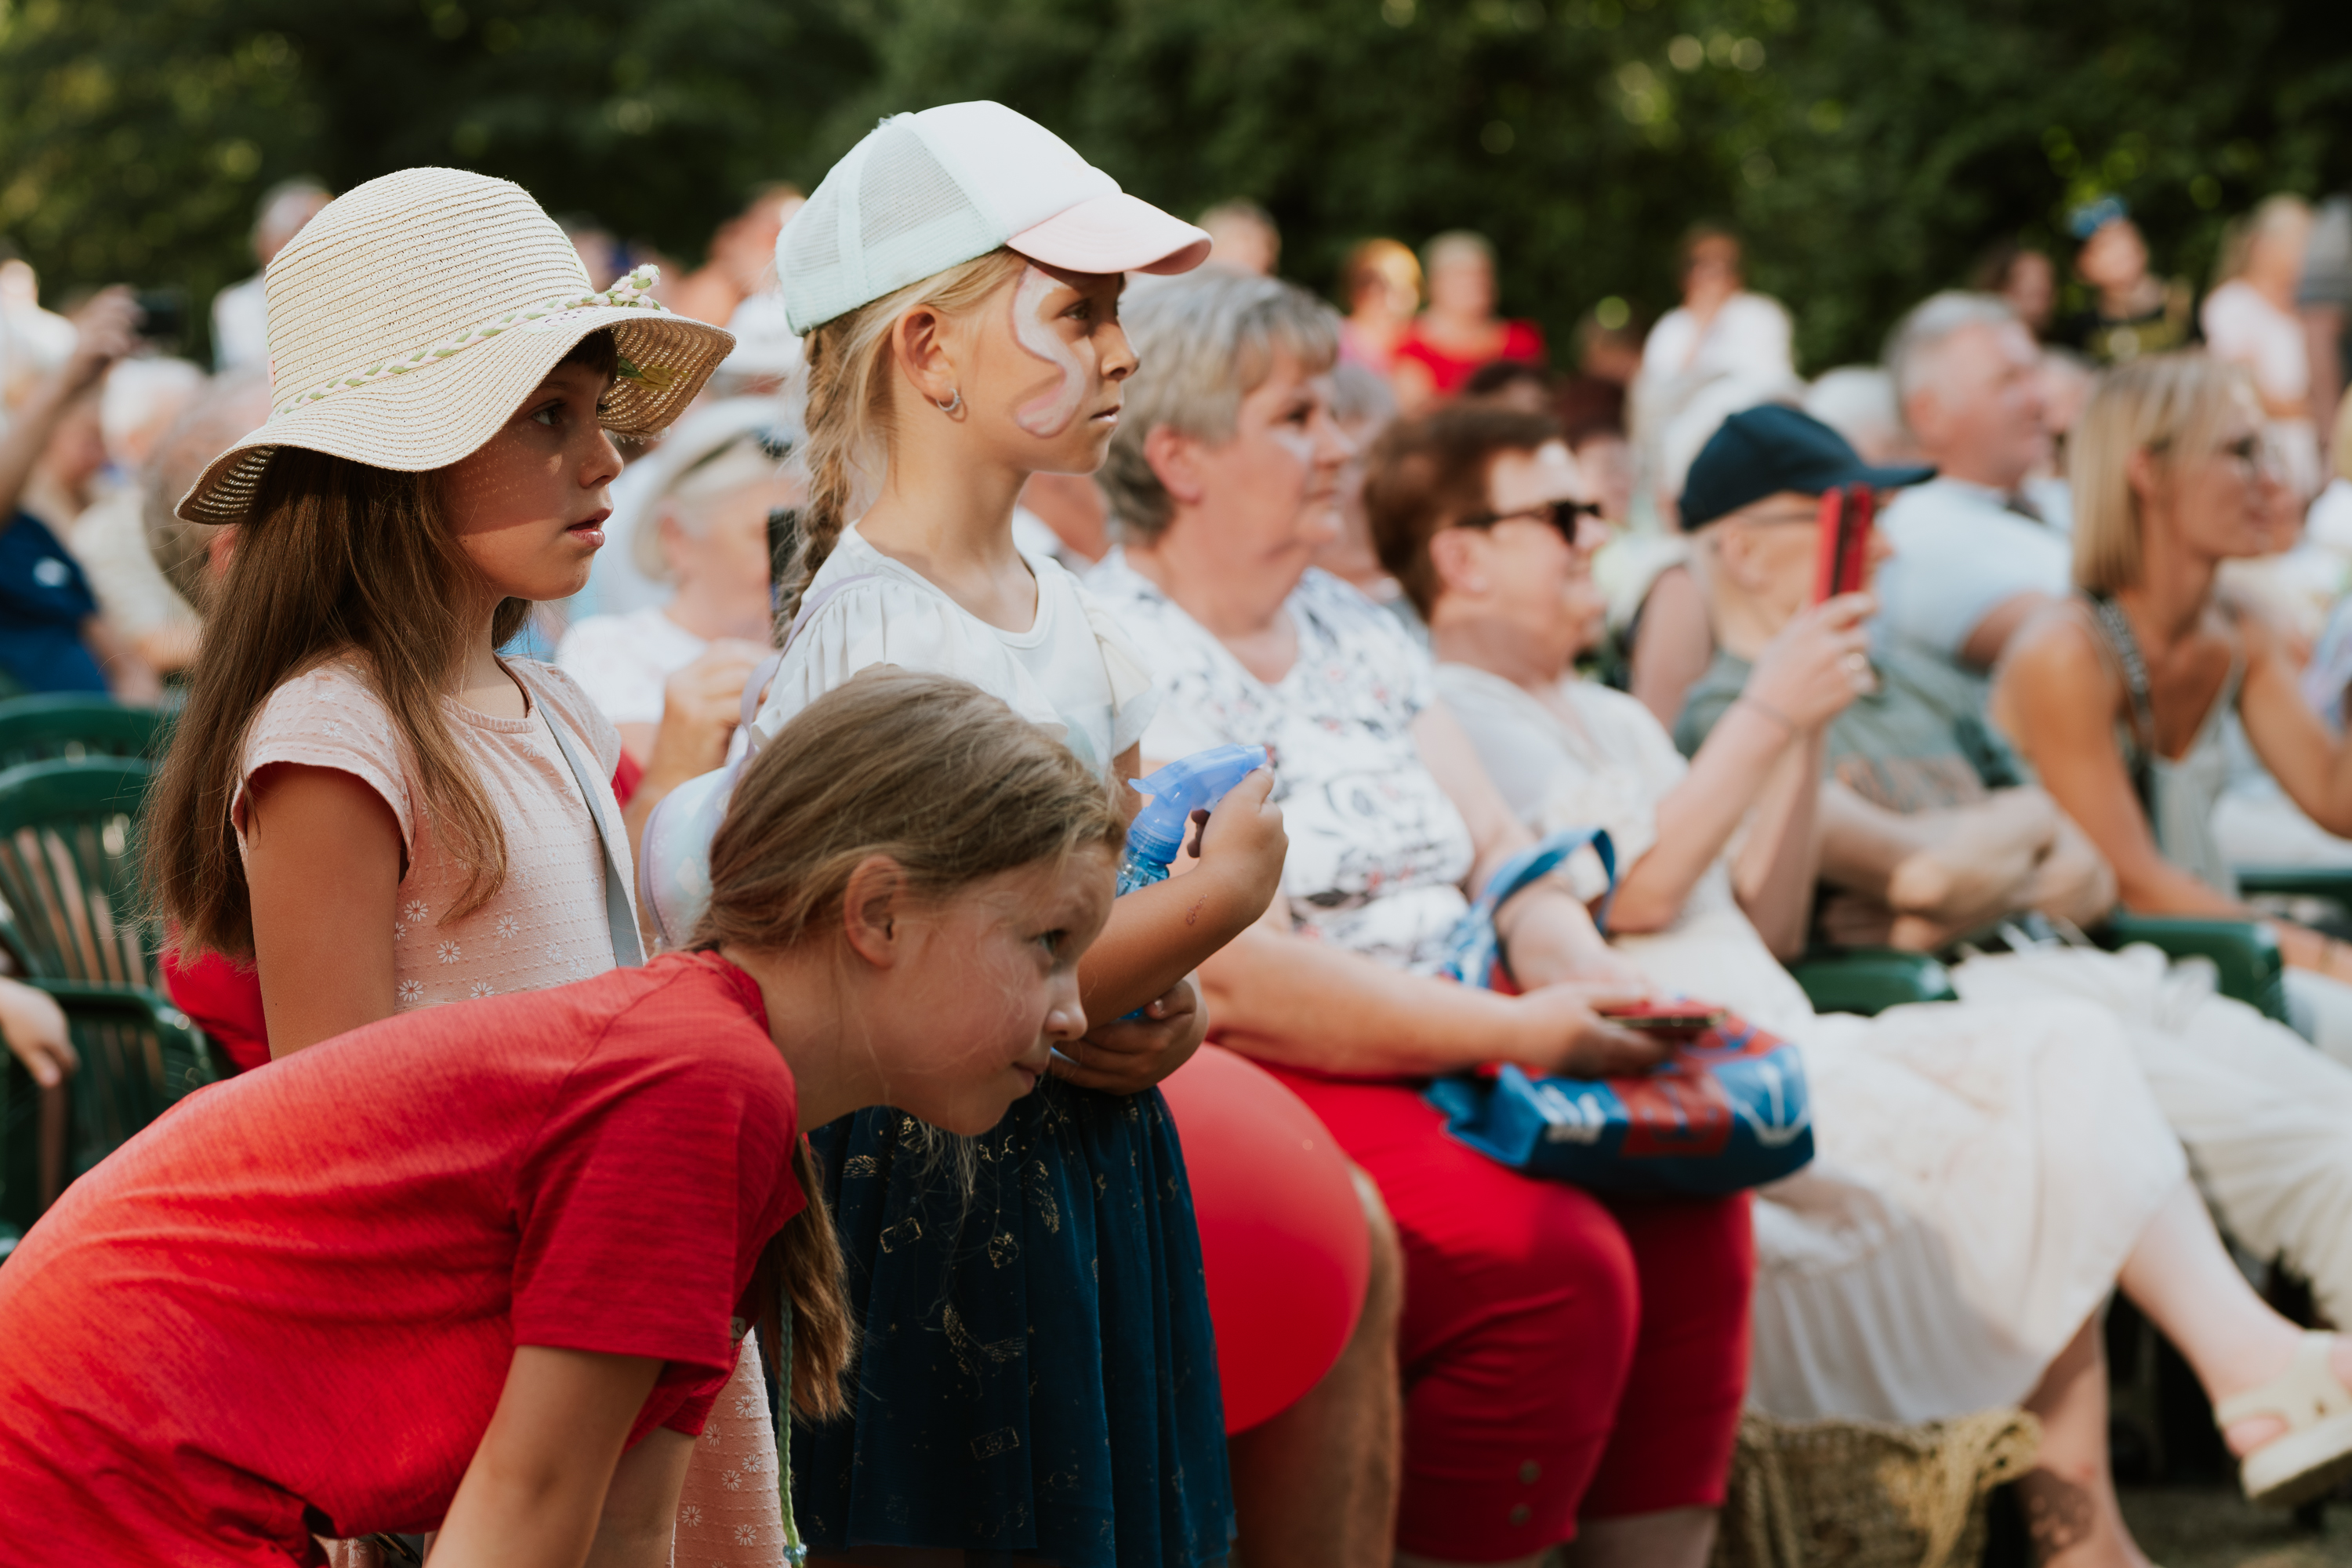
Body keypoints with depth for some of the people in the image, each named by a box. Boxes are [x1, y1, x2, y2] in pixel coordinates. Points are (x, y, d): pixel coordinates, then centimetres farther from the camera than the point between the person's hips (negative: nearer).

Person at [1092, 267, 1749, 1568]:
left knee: (1692, 1205, -17)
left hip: (1458, 1059, 8)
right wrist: (1520, 1035, -21)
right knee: (1553, 1262, -28)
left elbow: (1503, 854, 17)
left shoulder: (1354, 632, 18)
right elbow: (1230, 980, -18)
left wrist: (1580, 976, -7)